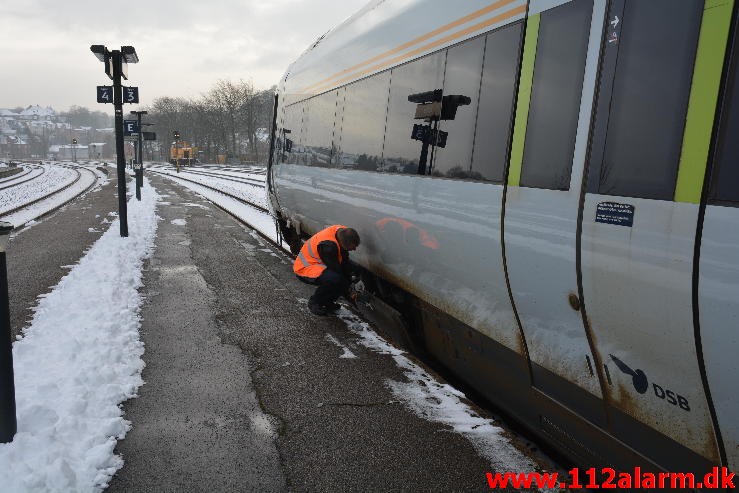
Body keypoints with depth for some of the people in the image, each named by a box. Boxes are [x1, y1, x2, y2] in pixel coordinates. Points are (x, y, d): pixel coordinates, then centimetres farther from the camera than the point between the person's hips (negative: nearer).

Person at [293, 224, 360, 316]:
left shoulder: (342, 232, -10)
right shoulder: (328, 245, -35)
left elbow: (345, 261, 1)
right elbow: (336, 270, -26)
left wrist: (349, 283, -2)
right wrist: (348, 294, -17)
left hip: (318, 264, 9)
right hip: (305, 268, -9)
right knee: (335, 279, -33)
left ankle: (327, 301, 9)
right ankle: (314, 303, -9)